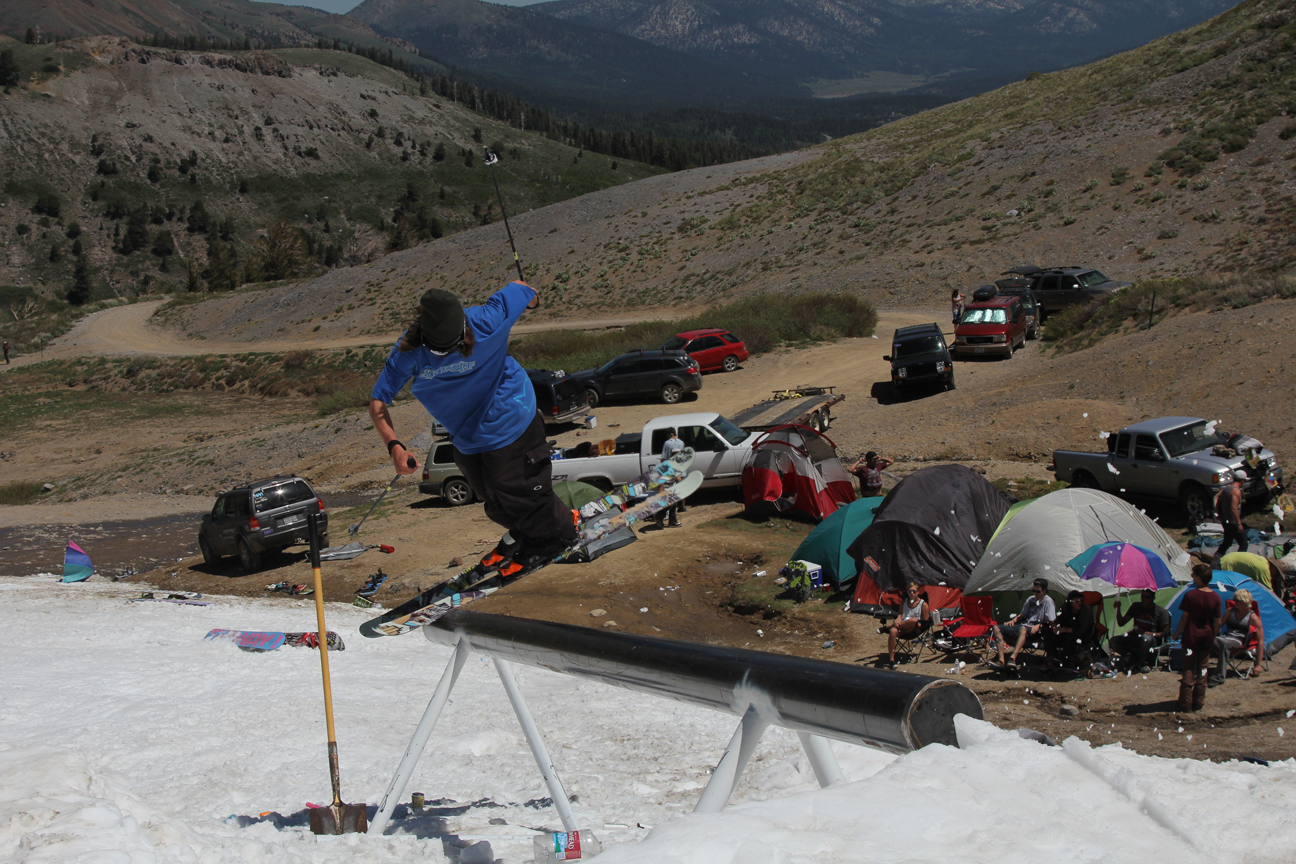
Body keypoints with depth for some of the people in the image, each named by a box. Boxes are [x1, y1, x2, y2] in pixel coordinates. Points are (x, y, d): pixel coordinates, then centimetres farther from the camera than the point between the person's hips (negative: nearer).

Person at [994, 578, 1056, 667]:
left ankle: (1013, 658, -56)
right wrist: (1013, 620, 9)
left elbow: (1050, 621, -7)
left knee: (1023, 629, -44)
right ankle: (1001, 660, -23)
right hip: (1025, 624, 8)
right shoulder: (1031, 599, 18)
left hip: (1036, 629, -8)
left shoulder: (1048, 601, -1)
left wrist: (1038, 626, -20)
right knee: (997, 628, -9)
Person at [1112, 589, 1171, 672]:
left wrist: (1146, 633, -18)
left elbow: (1165, 633, -6)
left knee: (1146, 638, -41)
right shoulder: (1136, 607, 8)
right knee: (1114, 640, -21)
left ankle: (1141, 663, -17)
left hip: (1152, 639, -4)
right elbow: (1121, 623, 8)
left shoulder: (1161, 611, -3)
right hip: (1135, 637, 4)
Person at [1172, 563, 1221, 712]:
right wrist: (1213, 636, 14)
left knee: (1188, 671, 3)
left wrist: (1177, 633, 3)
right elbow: (1217, 622, 0)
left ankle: (1185, 704, 3)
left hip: (1191, 637, -3)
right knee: (1202, 670, 13)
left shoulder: (1190, 595, -13)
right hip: (1206, 638, 3)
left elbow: (1184, 618, -9)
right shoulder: (1216, 597, -3)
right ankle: (1198, 703, 15)